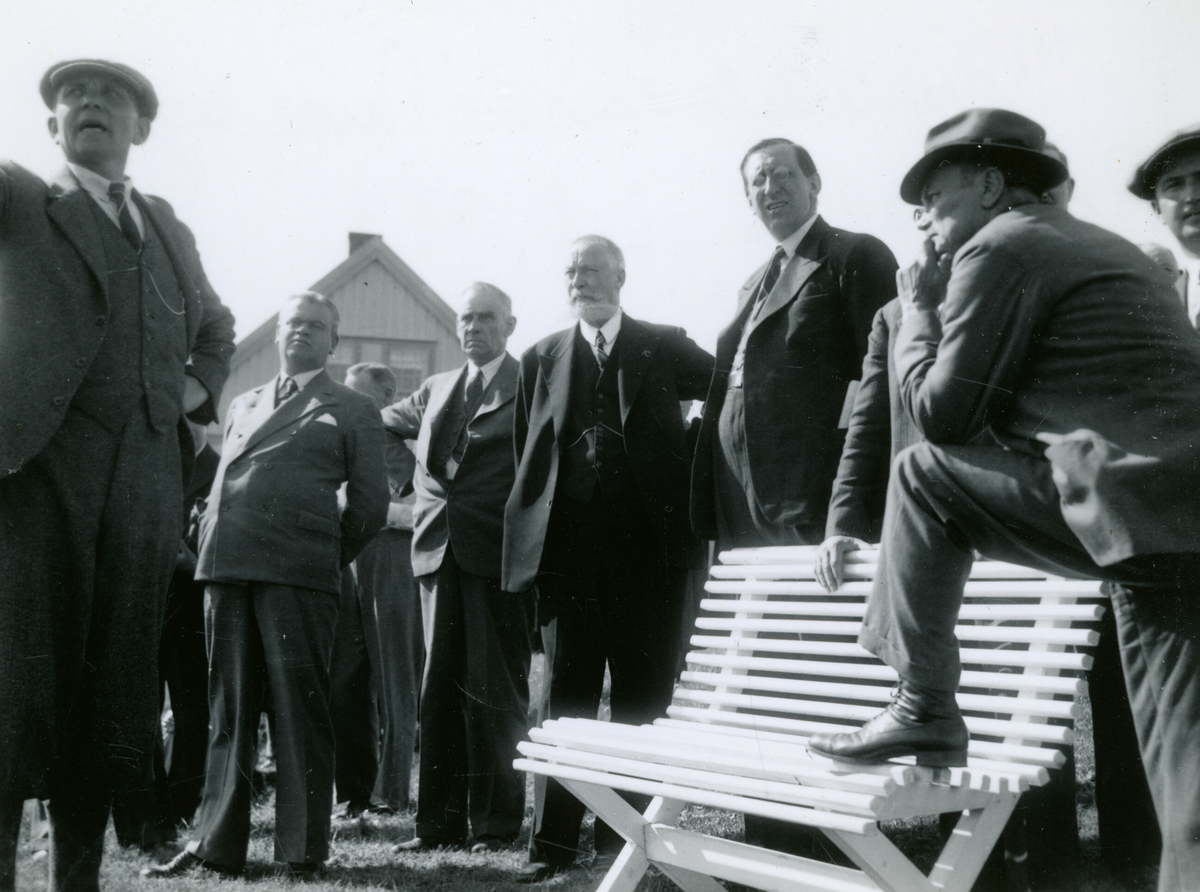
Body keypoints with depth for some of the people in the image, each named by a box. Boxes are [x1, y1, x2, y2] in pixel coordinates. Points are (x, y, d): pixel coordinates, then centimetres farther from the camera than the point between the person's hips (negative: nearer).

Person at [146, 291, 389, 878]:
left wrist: (328, 559, 4)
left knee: (299, 709, -4)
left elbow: (369, 503, 6)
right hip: (228, 567, 5)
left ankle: (302, 849, 3)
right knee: (228, 709, 8)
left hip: (297, 576, -5)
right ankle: (217, 844, 14)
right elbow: (221, 486, 23)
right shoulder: (243, 405, 25)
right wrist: (213, 546, 10)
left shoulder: (352, 411, 10)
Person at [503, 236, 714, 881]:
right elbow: (526, 455, 13)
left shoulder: (664, 347, 7)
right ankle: (554, 838, 13)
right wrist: (532, 532, 6)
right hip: (567, 554, 1)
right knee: (566, 695, 5)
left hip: (647, 550, -1)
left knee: (640, 699, 5)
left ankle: (625, 834, 17)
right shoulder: (542, 358, 12)